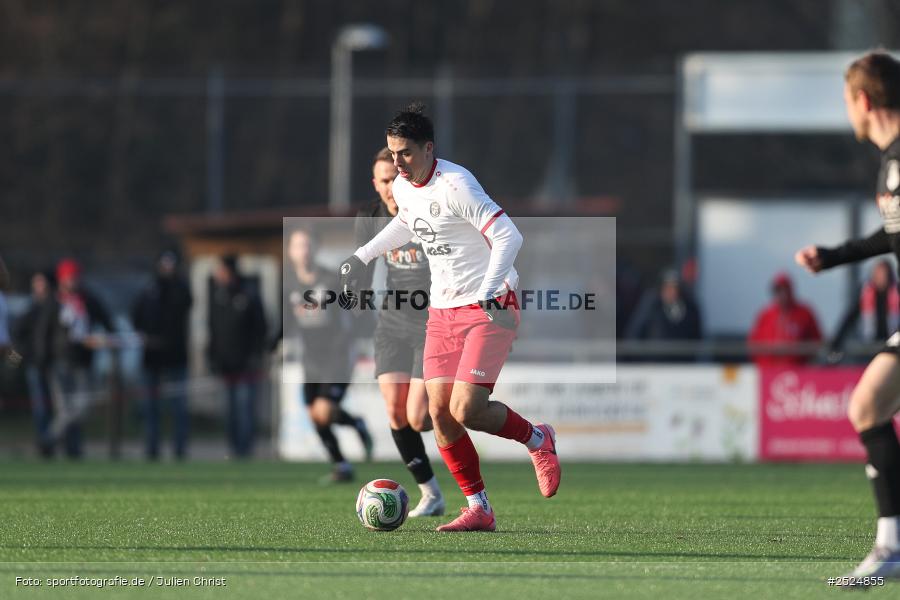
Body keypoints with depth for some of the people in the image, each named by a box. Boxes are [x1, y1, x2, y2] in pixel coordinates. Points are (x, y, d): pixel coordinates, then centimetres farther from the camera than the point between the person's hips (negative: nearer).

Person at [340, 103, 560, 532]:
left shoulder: (456, 186, -20)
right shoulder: (402, 187, 5)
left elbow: (508, 237, -24)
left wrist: (488, 294, -32)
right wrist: (361, 259, 23)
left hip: (489, 309, -8)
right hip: (442, 312, 8)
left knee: (465, 411, -17)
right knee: (439, 412, -3)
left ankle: (537, 440, 12)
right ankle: (479, 510, 7)